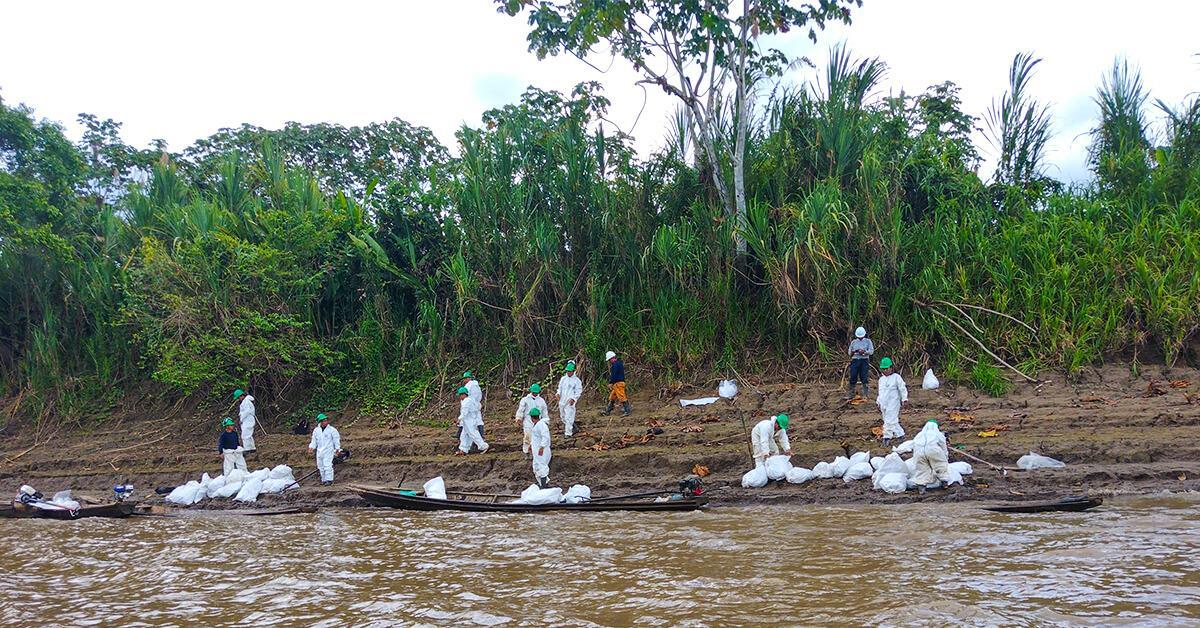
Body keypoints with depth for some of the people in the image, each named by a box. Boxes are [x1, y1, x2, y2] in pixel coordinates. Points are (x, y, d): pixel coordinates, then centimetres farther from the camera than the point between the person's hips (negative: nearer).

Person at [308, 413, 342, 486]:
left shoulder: (332, 430, -4)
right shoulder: (316, 430, 10)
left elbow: (336, 440, -2)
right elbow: (314, 440, 16)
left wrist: (337, 449, -4)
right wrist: (311, 447, 4)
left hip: (328, 451, -6)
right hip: (319, 451, 6)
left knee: (327, 465, -14)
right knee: (321, 466, 8)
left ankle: (329, 480, -12)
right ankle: (324, 479, 17)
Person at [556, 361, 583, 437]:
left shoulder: (576, 380, -3)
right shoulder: (563, 378, 13)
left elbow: (578, 391, -4)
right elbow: (560, 387, 20)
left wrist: (573, 399, -17)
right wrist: (558, 394, 0)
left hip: (570, 402, -6)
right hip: (562, 401, 6)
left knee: (568, 417, -12)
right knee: (563, 416, 14)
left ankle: (568, 433, -8)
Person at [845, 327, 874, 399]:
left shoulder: (868, 341, 7)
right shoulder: (853, 342, 15)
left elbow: (871, 351, -2)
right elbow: (849, 352, 15)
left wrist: (864, 352, -20)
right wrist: (853, 352, -8)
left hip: (864, 361, -2)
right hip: (855, 360, 2)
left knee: (864, 378, -3)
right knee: (853, 378, 0)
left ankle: (865, 395, 3)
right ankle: (850, 394, 4)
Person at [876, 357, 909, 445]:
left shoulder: (896, 377, -4)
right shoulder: (881, 379, 14)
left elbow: (902, 388, -2)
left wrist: (904, 399, -7)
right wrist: (878, 402, 22)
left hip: (893, 403, -7)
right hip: (883, 403, 7)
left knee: (890, 420, -12)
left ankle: (887, 436, -12)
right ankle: (900, 434, 19)